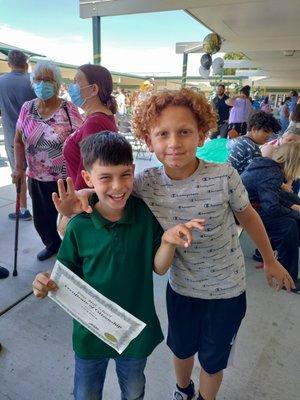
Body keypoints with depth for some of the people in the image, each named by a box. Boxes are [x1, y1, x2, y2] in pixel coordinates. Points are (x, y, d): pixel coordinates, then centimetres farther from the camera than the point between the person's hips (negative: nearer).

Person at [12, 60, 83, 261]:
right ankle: (53, 245, 46)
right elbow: (19, 141, 11)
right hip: (37, 179, 5)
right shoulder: (27, 108, 3)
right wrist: (19, 168, 0)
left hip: (66, 179, -4)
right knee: (41, 220, 18)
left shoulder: (69, 109, -10)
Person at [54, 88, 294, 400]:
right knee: (181, 350, 28)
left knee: (212, 360, 22)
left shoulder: (224, 176, -26)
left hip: (226, 291, -2)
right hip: (180, 288, 2)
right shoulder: (146, 184, -21)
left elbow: (248, 217, -8)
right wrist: (79, 201, -31)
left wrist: (270, 260, 7)